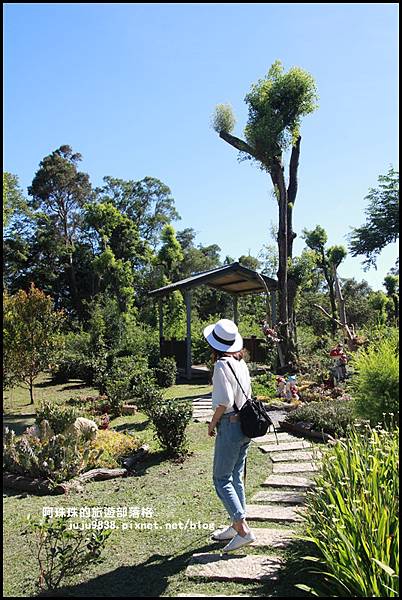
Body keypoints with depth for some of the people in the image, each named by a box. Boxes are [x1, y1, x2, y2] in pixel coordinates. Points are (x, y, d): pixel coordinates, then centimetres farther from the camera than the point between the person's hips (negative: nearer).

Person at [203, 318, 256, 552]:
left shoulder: (222, 365, -17)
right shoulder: (241, 363, 7)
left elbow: (225, 401, -22)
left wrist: (213, 422, -7)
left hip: (230, 425, -8)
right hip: (246, 424, 9)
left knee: (221, 479, 2)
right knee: (236, 477, 18)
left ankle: (243, 530, -1)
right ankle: (237, 525, 28)